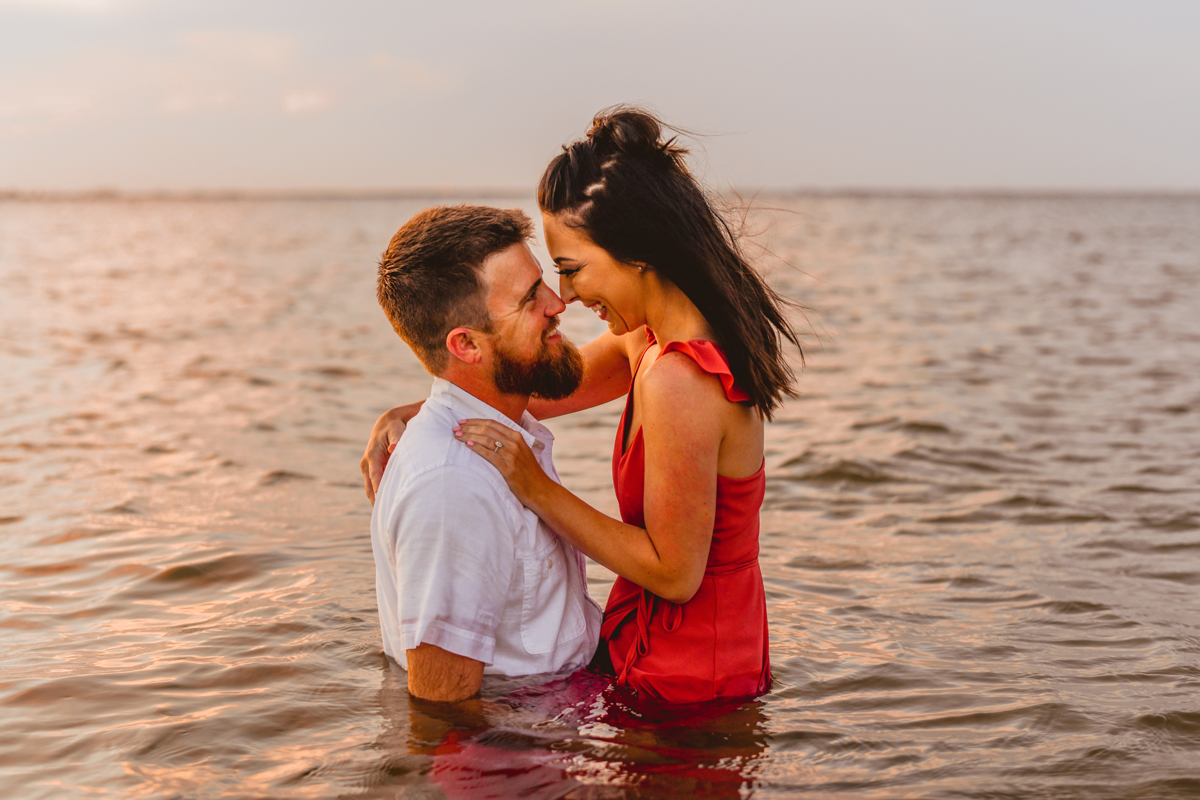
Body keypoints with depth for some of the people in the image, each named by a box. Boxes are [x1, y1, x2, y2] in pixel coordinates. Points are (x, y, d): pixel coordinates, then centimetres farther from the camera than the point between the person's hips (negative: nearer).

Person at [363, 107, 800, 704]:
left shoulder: (677, 382, -28)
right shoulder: (647, 340, 1)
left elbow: (674, 574, -23)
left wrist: (535, 487, -19)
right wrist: (406, 414, 1)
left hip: (684, 681, -8)